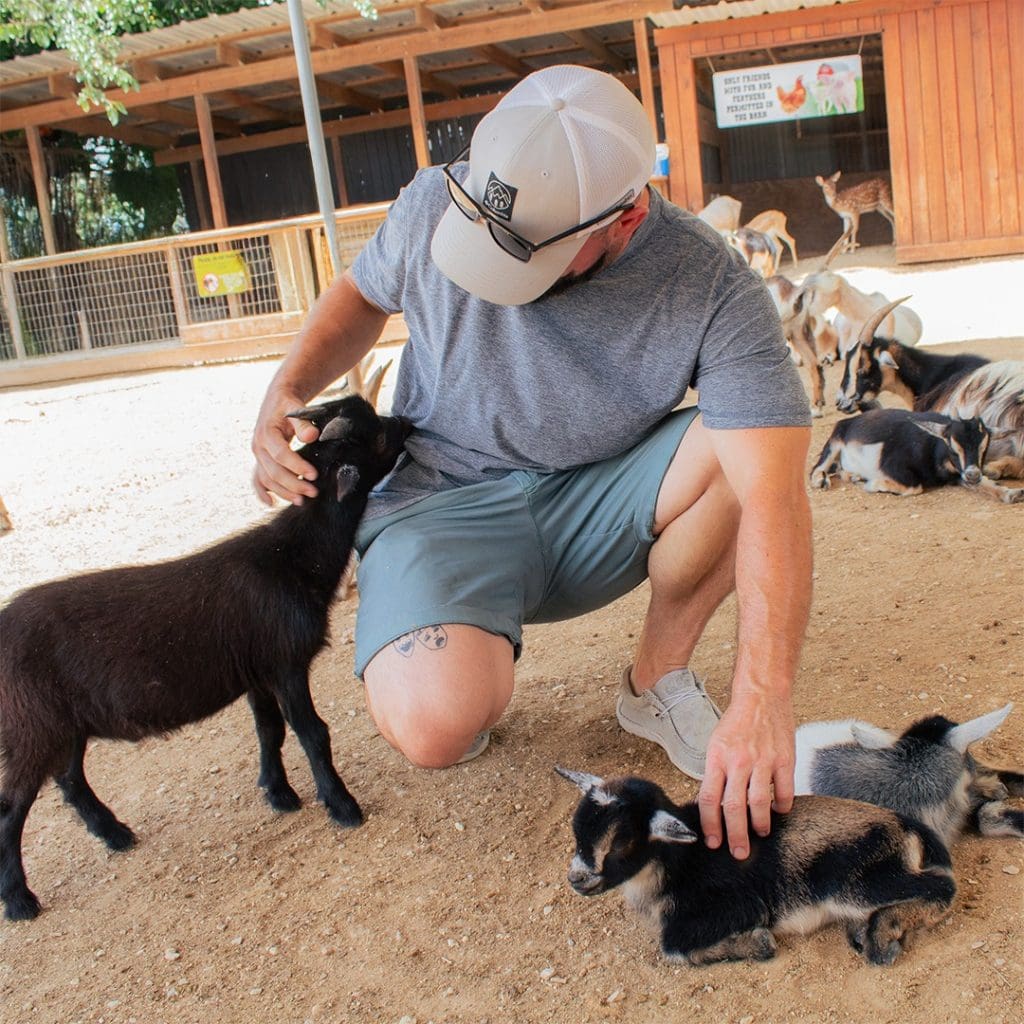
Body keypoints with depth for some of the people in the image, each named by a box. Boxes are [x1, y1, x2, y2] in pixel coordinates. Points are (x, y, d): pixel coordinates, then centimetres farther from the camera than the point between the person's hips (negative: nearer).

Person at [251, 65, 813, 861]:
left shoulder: (713, 287, -21)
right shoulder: (434, 205, -14)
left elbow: (776, 498, -30)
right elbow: (362, 294, 9)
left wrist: (762, 702, -41)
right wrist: (287, 394, -9)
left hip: (598, 507, 1)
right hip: (445, 500, -1)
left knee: (750, 450, -28)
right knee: (434, 726, -31)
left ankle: (659, 680, -4)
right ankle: (472, 663, 9)